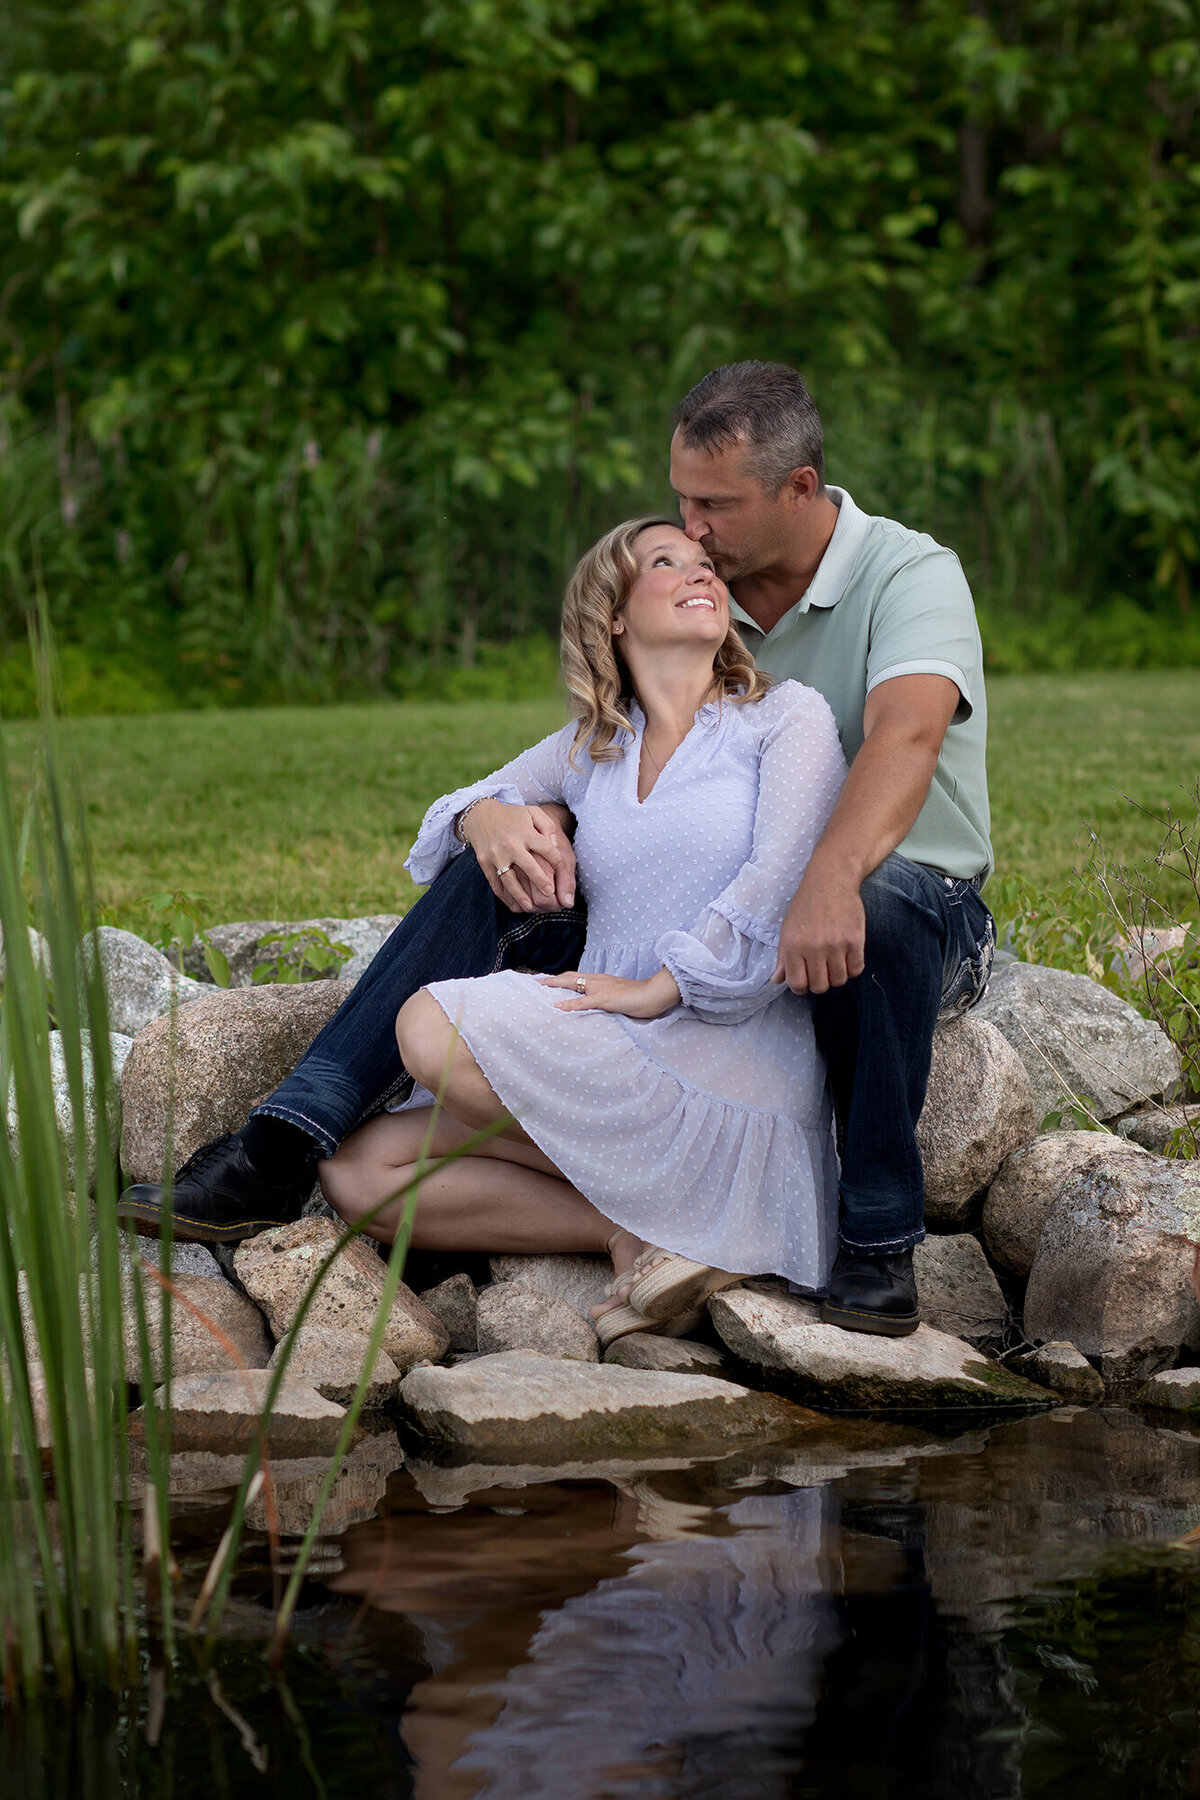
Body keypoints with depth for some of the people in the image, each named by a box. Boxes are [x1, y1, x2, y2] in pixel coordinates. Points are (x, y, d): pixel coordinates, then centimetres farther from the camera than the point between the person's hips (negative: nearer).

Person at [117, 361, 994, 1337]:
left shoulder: (910, 577, -14)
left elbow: (905, 737, -35)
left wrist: (832, 881, -55)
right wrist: (505, 812, -23)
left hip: (917, 907, -5)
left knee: (877, 908, -42)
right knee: (495, 882, -13)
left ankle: (880, 1238, -29)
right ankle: (277, 1155, -23)